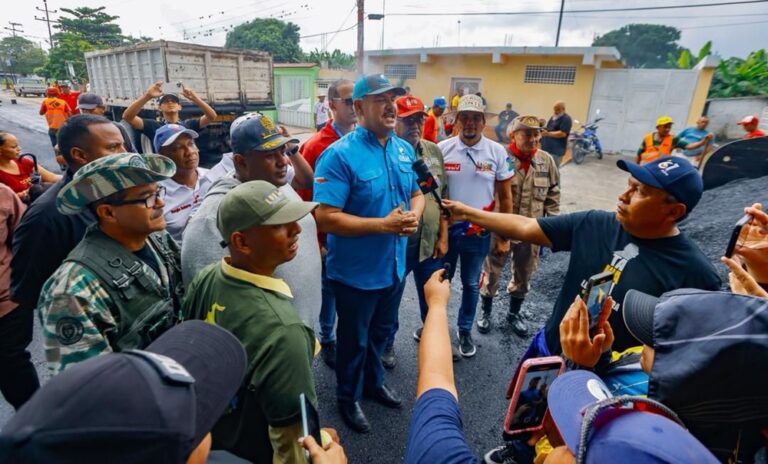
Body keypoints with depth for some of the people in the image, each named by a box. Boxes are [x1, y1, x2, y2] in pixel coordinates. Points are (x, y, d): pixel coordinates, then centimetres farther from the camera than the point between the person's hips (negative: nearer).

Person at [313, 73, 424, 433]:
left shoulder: (404, 149, 2)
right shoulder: (339, 155, -21)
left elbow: (416, 194, 12)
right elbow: (325, 218, -26)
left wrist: (413, 216, -11)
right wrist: (383, 224, -27)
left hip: (394, 266, 7)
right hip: (356, 272, -6)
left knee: (381, 332, 27)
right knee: (354, 339, 16)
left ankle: (373, 381, 54)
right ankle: (348, 397, 43)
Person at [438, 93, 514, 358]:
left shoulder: (497, 153, -5)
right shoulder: (442, 149, -7)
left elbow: (505, 197, 1)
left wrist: (503, 237, 1)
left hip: (479, 233, 1)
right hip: (445, 229, 0)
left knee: (471, 285, 16)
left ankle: (465, 331, 37)